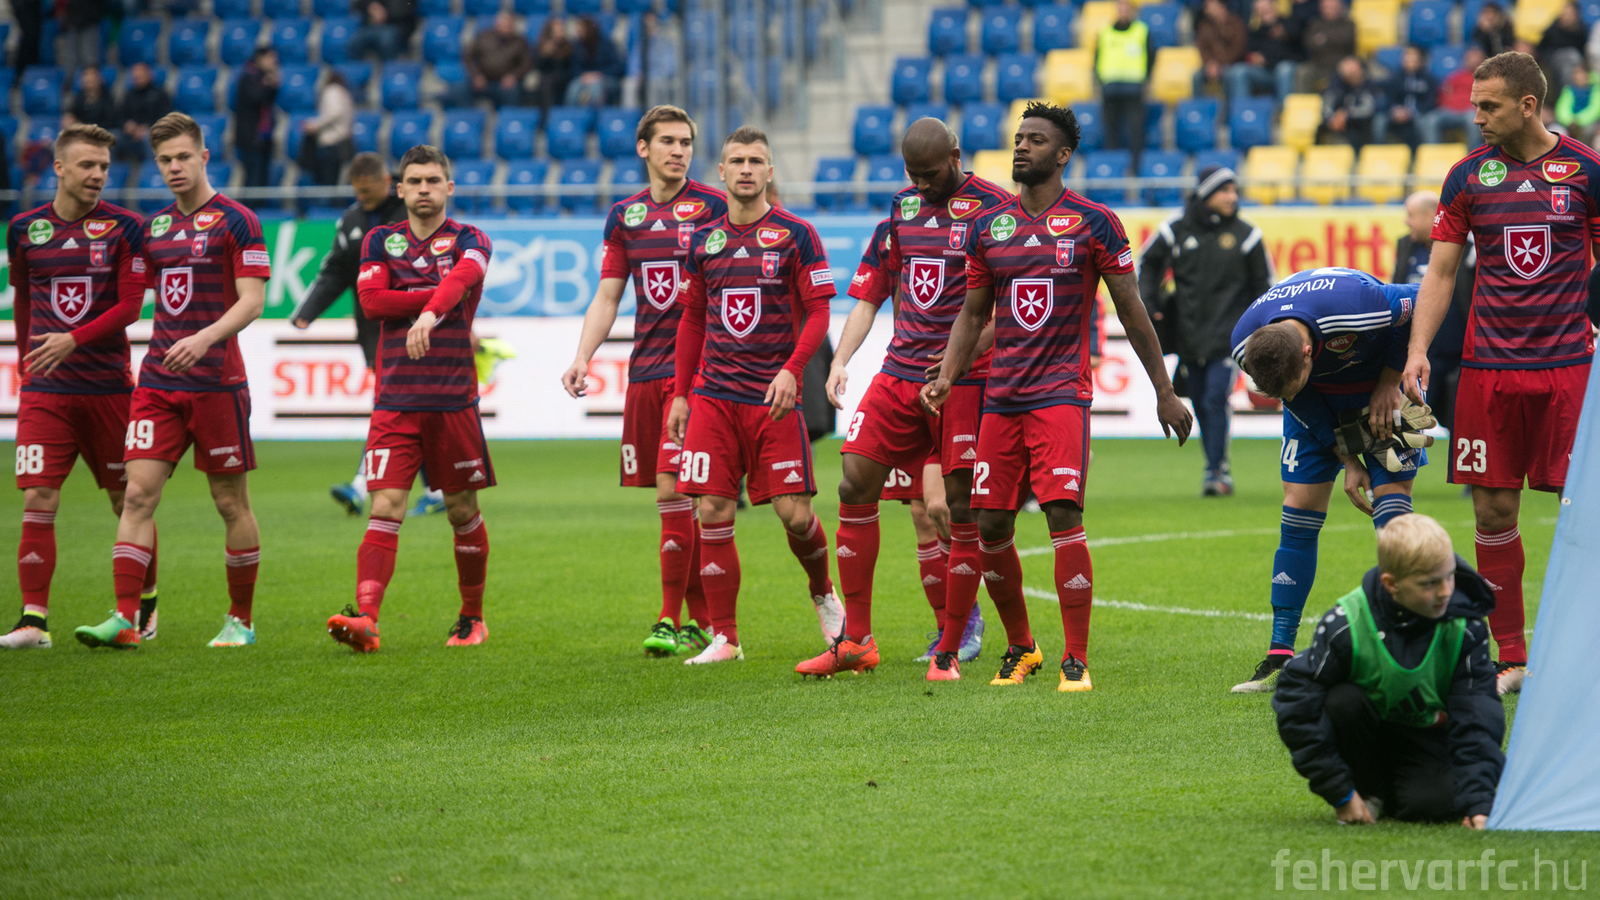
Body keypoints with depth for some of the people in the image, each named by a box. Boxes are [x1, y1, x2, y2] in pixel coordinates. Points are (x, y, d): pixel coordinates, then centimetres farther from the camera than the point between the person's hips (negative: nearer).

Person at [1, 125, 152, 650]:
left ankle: (145, 603, 27)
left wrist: (73, 340, -19)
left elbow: (129, 306, -8)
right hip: (44, 389, 1)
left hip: (108, 384, -1)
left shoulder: (124, 228, -2)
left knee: (127, 498, 9)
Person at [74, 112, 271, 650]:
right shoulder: (153, 227, 13)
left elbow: (251, 302, -11)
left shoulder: (235, 221, -4)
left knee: (231, 502, 3)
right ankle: (125, 618, -11)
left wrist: (204, 338, -26)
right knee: (139, 492, -7)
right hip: (157, 381, 5)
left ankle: (240, 620, 15)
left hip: (216, 381, -5)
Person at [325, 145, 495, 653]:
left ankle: (472, 618, 23)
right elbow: (371, 301, -5)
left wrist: (429, 312, -41)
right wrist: (441, 297, -9)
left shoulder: (469, 240, 3)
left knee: (463, 511, 8)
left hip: (454, 400, -1)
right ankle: (366, 617, -21)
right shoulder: (381, 241, 11)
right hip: (394, 399, 1)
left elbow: (463, 277, -20)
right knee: (385, 509, -11)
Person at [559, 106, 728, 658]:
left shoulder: (715, 208, -2)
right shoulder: (624, 215, 12)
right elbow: (607, 297, 14)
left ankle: (672, 621, -8)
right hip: (645, 371, 5)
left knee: (672, 489, -13)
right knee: (675, 497, 7)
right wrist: (583, 358, 3)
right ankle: (701, 619, 15)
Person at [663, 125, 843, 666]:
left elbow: (818, 314, -4)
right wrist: (680, 393, 13)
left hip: (774, 398, -3)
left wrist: (792, 370, -18)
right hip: (714, 395, 3)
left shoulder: (796, 235, -1)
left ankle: (823, 595, 24)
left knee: (794, 513, -6)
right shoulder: (703, 240, 10)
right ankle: (724, 637, 4)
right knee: (713, 513, -3)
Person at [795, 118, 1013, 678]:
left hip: (964, 378, -6)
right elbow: (873, 294, 19)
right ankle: (856, 640, 7)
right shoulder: (903, 206, 13)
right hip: (900, 372, 6)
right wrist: (840, 360, 6)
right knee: (855, 486, 0)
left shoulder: (993, 207, -6)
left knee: (962, 506, -4)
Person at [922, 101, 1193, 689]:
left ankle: (1077, 661, -10)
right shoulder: (988, 227, 10)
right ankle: (1021, 648, 24)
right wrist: (946, 378, 2)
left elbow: (1131, 311, 3)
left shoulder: (1094, 224, -1)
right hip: (1000, 397, 4)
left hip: (1062, 392, -4)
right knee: (991, 526, 4)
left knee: (1063, 514, -16)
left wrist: (1164, 392, 4)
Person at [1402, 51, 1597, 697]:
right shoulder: (1468, 176, 6)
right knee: (1493, 510, 1)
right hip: (1488, 369, 2)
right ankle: (1511, 659, 11)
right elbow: (1441, 271, 9)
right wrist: (1417, 348, -2)